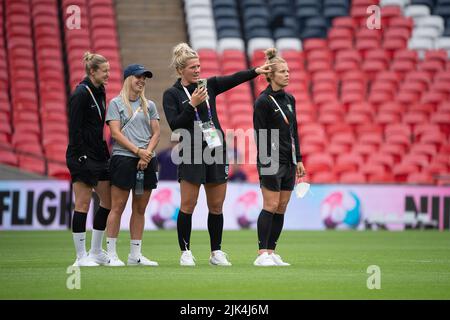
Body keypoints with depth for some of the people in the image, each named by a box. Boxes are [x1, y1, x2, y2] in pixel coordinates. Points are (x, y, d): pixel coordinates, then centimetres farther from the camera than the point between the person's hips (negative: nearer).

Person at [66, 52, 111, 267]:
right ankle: (81, 257, 0)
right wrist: (80, 157, -20)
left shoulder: (99, 92, 13)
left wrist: (105, 151, 15)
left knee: (108, 201, 10)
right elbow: (75, 128, -16)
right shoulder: (81, 94, -13)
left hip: (98, 155, 9)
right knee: (83, 204, -5)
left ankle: (96, 252, 19)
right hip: (83, 156, -9)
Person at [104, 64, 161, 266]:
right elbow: (115, 132, -6)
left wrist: (147, 153, -7)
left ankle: (135, 255, 11)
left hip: (147, 161, 5)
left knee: (140, 209, 6)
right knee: (118, 206, -5)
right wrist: (137, 150, -14)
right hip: (123, 158, -5)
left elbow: (156, 132, 10)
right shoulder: (116, 103, 3)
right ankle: (111, 254, -3)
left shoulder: (149, 105, 15)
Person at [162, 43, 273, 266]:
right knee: (188, 206, -3)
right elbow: (174, 125, -11)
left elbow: (234, 79, -2)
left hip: (216, 151, 4)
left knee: (216, 206, 7)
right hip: (191, 155, -4)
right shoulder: (171, 94, -2)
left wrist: (256, 71, -16)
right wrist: (192, 105, -18)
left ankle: (216, 253, 14)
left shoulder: (208, 85, 10)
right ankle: (185, 252, 8)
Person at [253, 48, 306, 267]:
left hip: (288, 161, 7)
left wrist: (298, 159, 14)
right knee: (271, 206, -8)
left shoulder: (289, 99, 13)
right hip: (272, 161, -7)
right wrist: (264, 163, -18)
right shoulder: (263, 101, -10)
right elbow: (260, 134, -13)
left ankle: (271, 252, 10)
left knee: (282, 207, 6)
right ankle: (262, 254, -5)